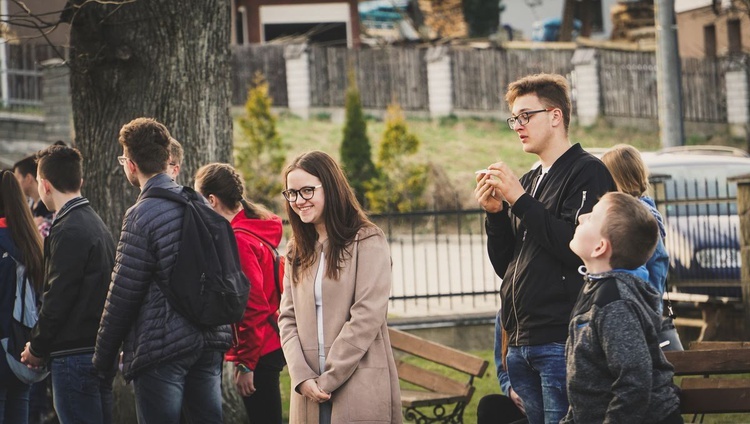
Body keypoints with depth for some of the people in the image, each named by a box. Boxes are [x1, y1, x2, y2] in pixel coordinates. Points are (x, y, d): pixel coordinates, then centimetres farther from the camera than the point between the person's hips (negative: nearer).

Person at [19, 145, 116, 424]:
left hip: (74, 356, -10)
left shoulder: (68, 230, -15)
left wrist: (38, 348, -5)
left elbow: (58, 297, -17)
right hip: (100, 353, 10)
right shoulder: (96, 224, 15)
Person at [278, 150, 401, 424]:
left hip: (360, 390, -5)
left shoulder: (367, 241, -3)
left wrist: (328, 378, -11)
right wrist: (302, 377, -7)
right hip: (310, 394, 5)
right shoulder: (297, 250, 16)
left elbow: (367, 315, -10)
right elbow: (288, 318, 9)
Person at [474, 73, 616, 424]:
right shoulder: (528, 182, 20)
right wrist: (495, 213, 3)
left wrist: (520, 200, -14)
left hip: (561, 342, -7)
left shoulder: (588, 172, -3)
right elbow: (504, 266, 19)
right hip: (521, 347, 8)